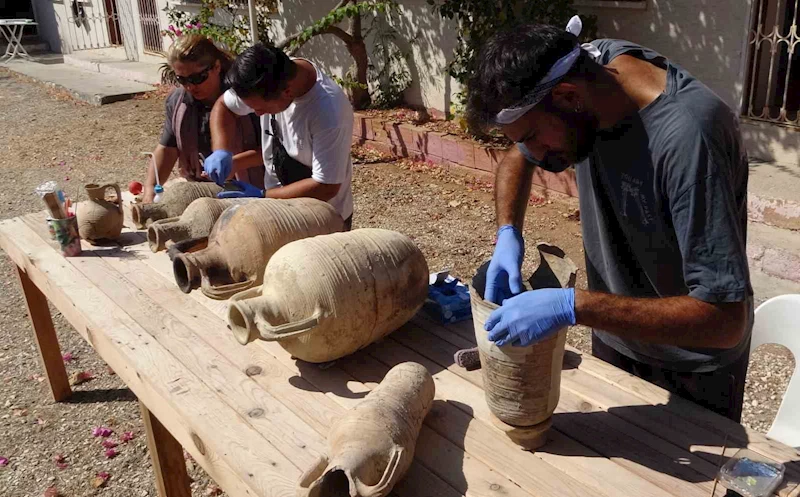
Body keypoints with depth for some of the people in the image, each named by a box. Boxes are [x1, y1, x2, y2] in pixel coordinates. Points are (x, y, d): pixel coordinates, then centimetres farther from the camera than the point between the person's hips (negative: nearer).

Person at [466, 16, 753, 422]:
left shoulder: (686, 136, -37)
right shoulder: (584, 67, -16)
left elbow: (725, 321, -36)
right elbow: (516, 158, 3)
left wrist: (572, 307, -40)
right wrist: (508, 234, -15)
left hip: (692, 364, -5)